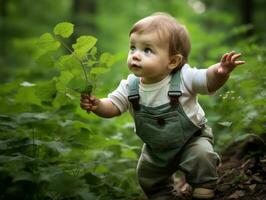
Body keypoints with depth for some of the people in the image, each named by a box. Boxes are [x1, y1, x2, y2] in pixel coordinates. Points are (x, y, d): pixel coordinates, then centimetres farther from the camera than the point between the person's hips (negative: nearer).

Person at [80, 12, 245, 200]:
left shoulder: (184, 78, -29)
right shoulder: (130, 86, -18)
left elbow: (209, 81, -32)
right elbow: (114, 106, -10)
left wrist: (221, 71, -55)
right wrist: (98, 105, -32)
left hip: (191, 138, -4)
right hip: (156, 147, 4)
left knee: (202, 156, -29)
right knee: (148, 177, 14)